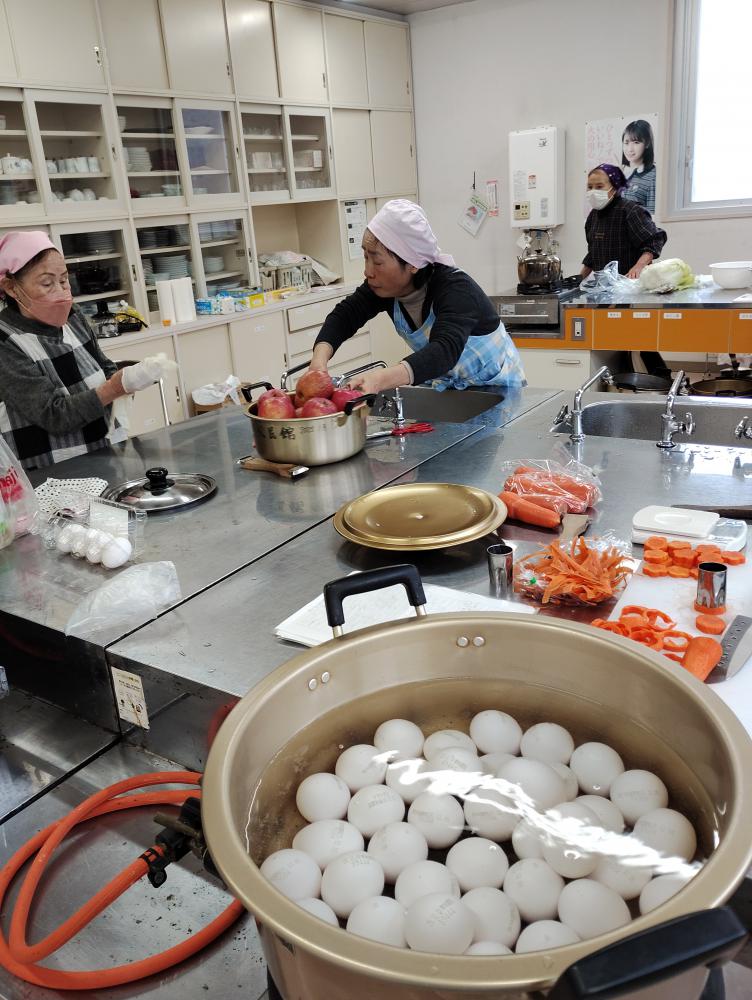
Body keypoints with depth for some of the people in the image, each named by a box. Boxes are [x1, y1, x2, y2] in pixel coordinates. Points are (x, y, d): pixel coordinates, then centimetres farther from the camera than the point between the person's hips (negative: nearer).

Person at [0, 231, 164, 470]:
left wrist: (132, 376, -8)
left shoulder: (73, 318, 4)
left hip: (108, 455, 6)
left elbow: (103, 370, 14)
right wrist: (119, 386, -25)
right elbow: (53, 416, -17)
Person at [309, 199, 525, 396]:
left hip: (494, 387, -5)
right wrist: (319, 360, -37)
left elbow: (446, 351, -49)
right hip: (444, 386, 5)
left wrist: (382, 379, -66)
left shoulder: (456, 289, -32)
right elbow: (344, 315, -14)